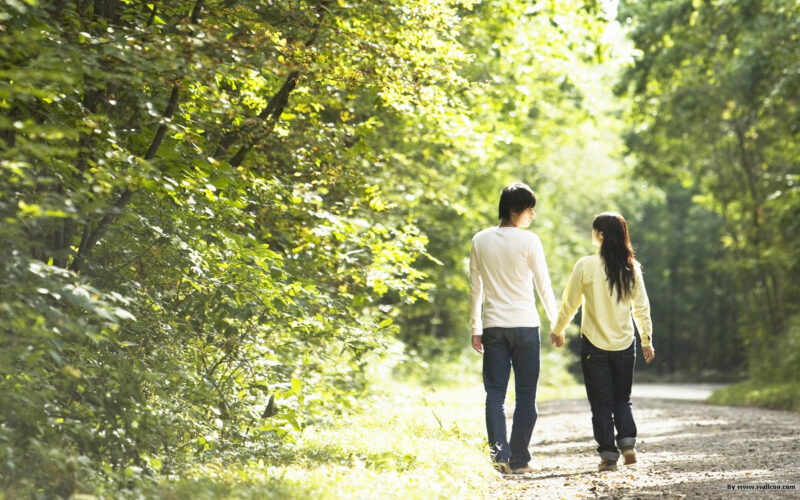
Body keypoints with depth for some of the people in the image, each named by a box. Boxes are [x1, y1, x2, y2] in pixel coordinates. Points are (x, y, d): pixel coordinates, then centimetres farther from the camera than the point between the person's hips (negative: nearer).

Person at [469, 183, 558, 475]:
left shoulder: (480, 241, 5)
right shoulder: (528, 241, -7)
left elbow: (475, 288, 10)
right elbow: (543, 284, -3)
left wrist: (475, 328, 17)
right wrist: (556, 322, 9)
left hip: (492, 325, 3)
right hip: (524, 324, -3)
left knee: (495, 393, 5)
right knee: (526, 394, 5)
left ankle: (499, 453, -7)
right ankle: (519, 459, 5)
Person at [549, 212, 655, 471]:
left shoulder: (585, 266, -11)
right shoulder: (631, 268, -2)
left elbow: (570, 303, -3)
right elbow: (642, 307, 3)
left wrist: (557, 331, 12)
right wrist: (647, 339, 14)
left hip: (594, 345, -3)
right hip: (624, 343, 3)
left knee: (601, 402, 6)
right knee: (622, 398, 17)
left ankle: (608, 455, 5)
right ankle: (627, 442, -1)